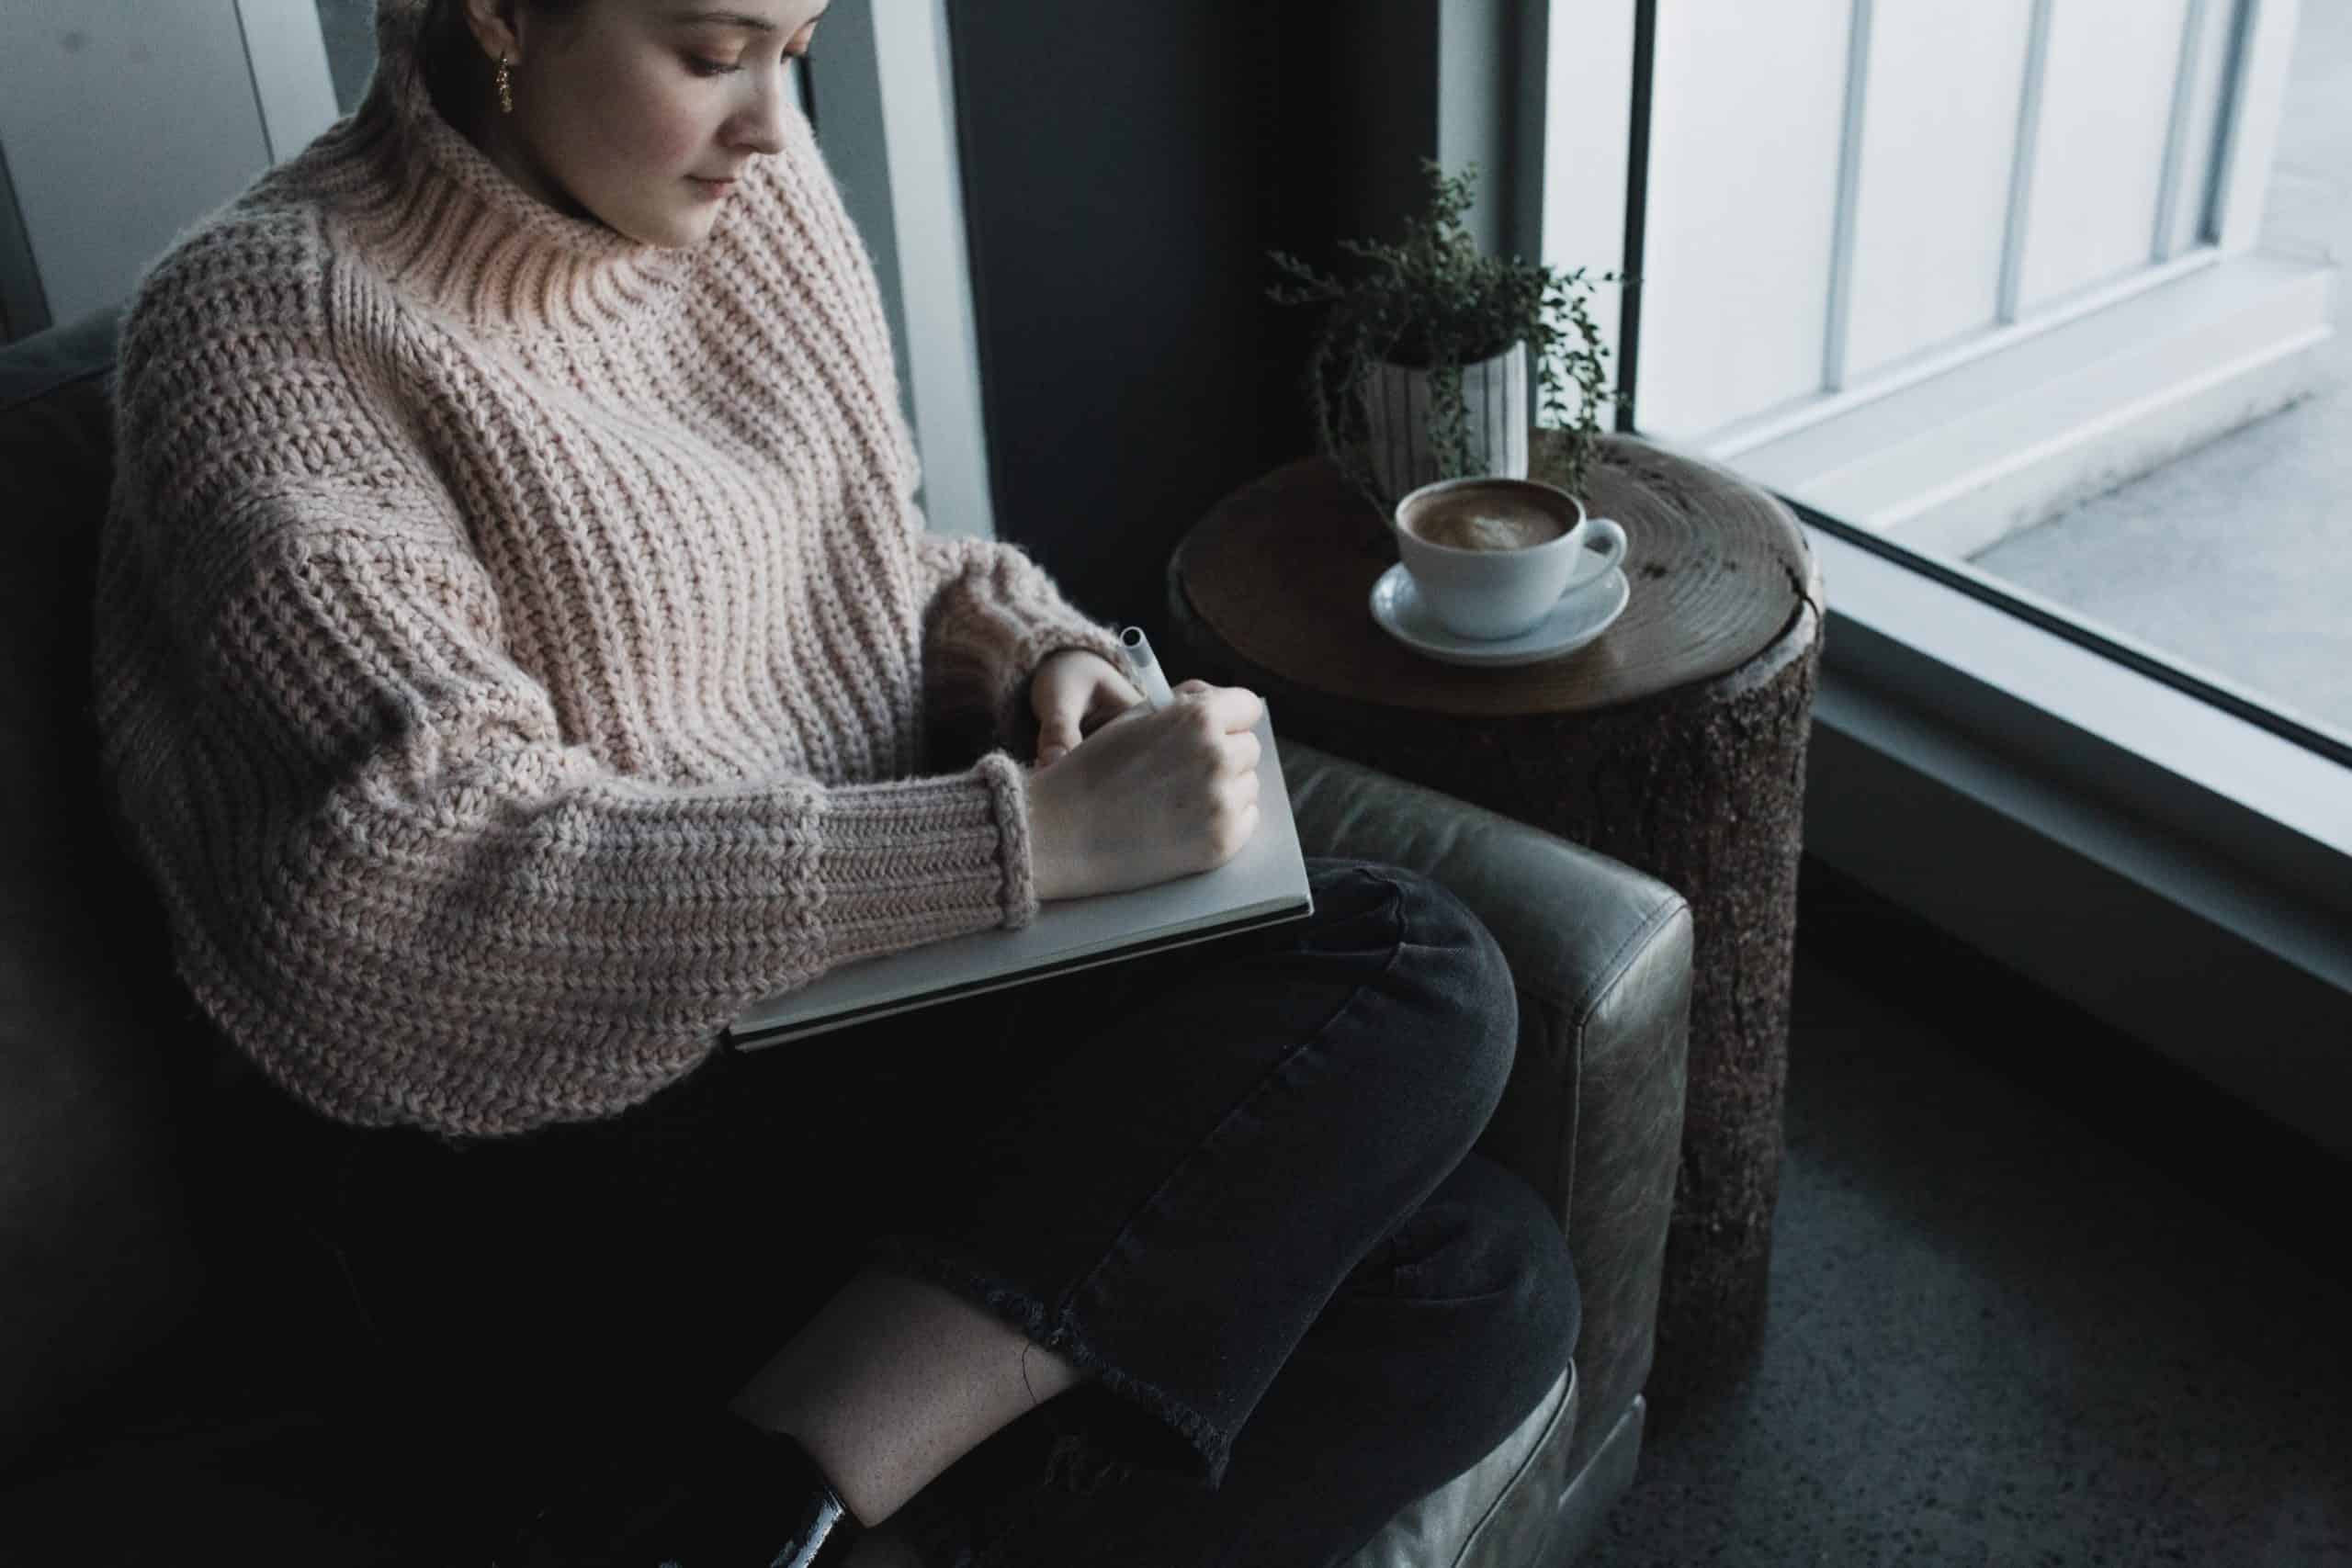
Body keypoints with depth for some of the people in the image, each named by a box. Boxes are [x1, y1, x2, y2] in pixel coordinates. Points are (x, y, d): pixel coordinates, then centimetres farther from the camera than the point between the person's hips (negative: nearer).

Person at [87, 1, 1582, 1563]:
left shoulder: (753, 185, 8)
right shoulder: (273, 325, -13)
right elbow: (446, 895, -23)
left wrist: (1034, 657, -2)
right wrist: (1036, 834, -28)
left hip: (872, 986, 7)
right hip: (575, 1138, -7)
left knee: (1481, 1280, -13)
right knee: (1412, 978, -22)